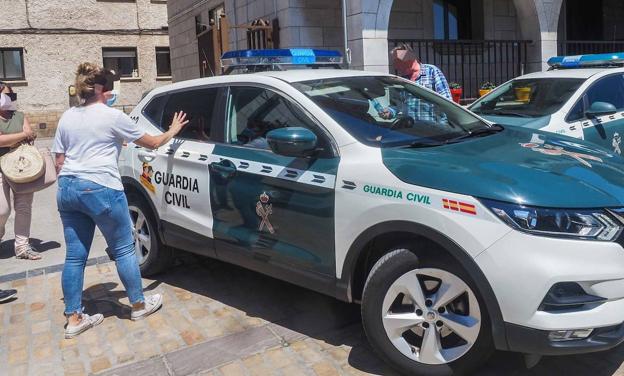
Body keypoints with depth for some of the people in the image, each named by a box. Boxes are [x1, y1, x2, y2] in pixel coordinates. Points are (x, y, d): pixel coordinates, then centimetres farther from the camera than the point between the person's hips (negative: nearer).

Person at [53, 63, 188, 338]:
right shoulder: (112, 116, -4)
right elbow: (152, 143, 6)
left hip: (67, 189, 7)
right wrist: (172, 131, 23)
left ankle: (74, 319, 16)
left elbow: (59, 162, 15)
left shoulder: (67, 117, 13)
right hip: (100, 190, -7)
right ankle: (139, 305, 21)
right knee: (124, 250, 8)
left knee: (75, 255, 10)